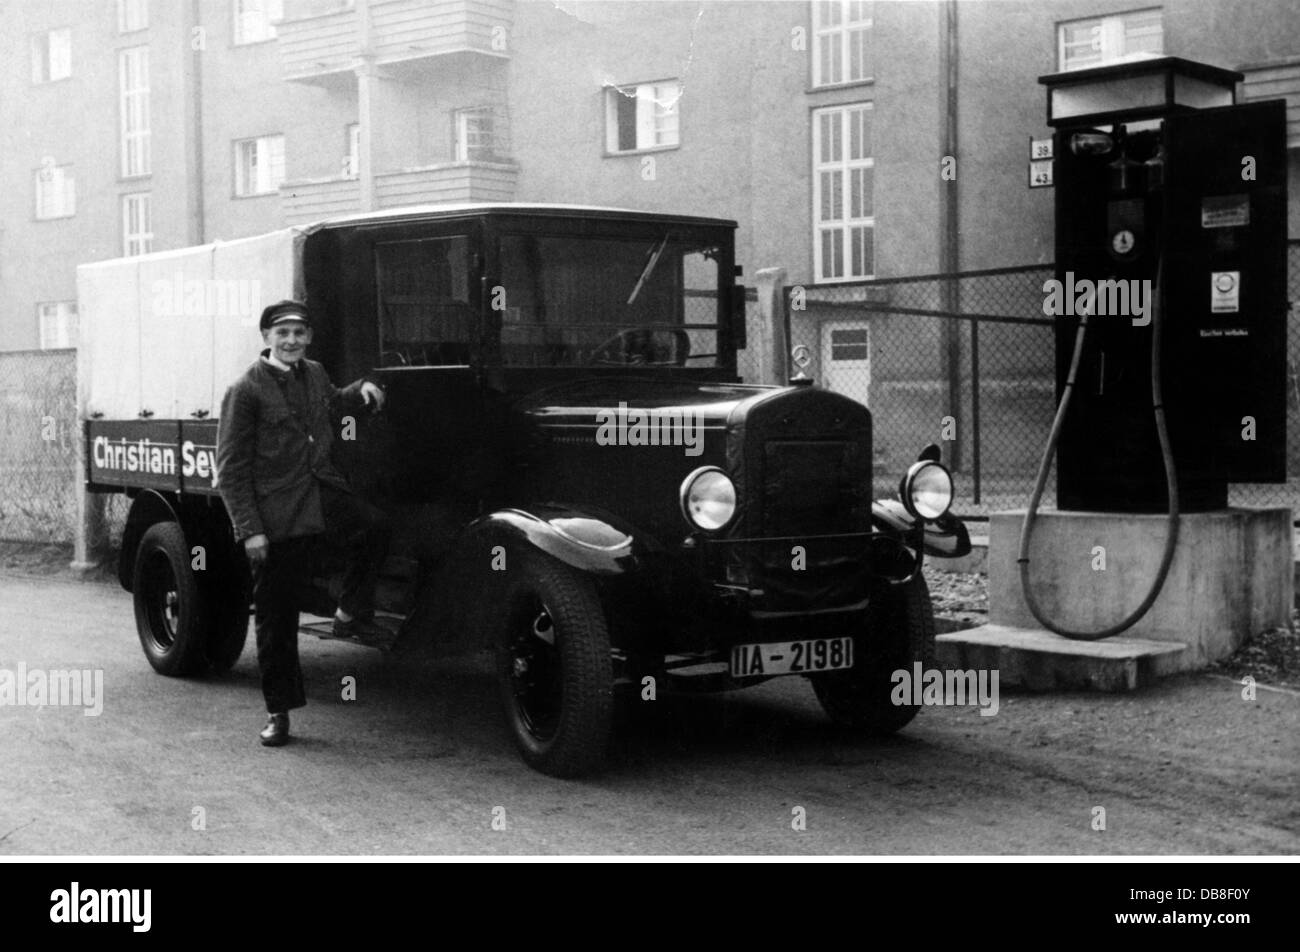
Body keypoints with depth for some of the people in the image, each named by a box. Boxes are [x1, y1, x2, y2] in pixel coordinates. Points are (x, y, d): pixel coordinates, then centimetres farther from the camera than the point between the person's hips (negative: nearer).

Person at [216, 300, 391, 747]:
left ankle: (352, 613, -4)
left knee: (373, 526, -27)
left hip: (321, 490, 5)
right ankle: (278, 711, 16)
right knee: (275, 617, 3)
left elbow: (331, 403, 34)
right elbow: (231, 469, -10)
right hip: (276, 513, -5)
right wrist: (249, 530, -15)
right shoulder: (246, 391, -11)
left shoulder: (314, 374, 9)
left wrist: (362, 390, 11)